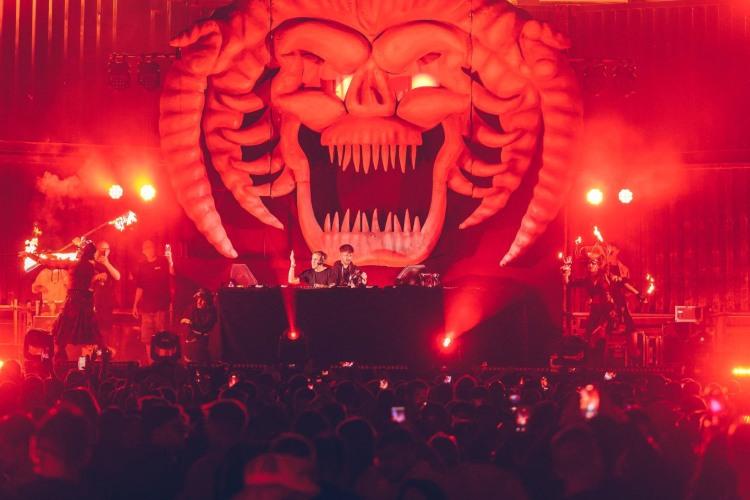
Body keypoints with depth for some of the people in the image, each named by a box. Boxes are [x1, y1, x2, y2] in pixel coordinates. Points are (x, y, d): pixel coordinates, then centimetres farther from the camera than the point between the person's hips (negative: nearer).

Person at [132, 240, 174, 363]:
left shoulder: (163, 261, 0)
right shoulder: (142, 265, 11)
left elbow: (172, 273, -18)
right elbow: (139, 287, 14)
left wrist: (170, 261, -35)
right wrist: (135, 305, 10)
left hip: (161, 305, -4)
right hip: (146, 306, 4)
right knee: (147, 338, 6)